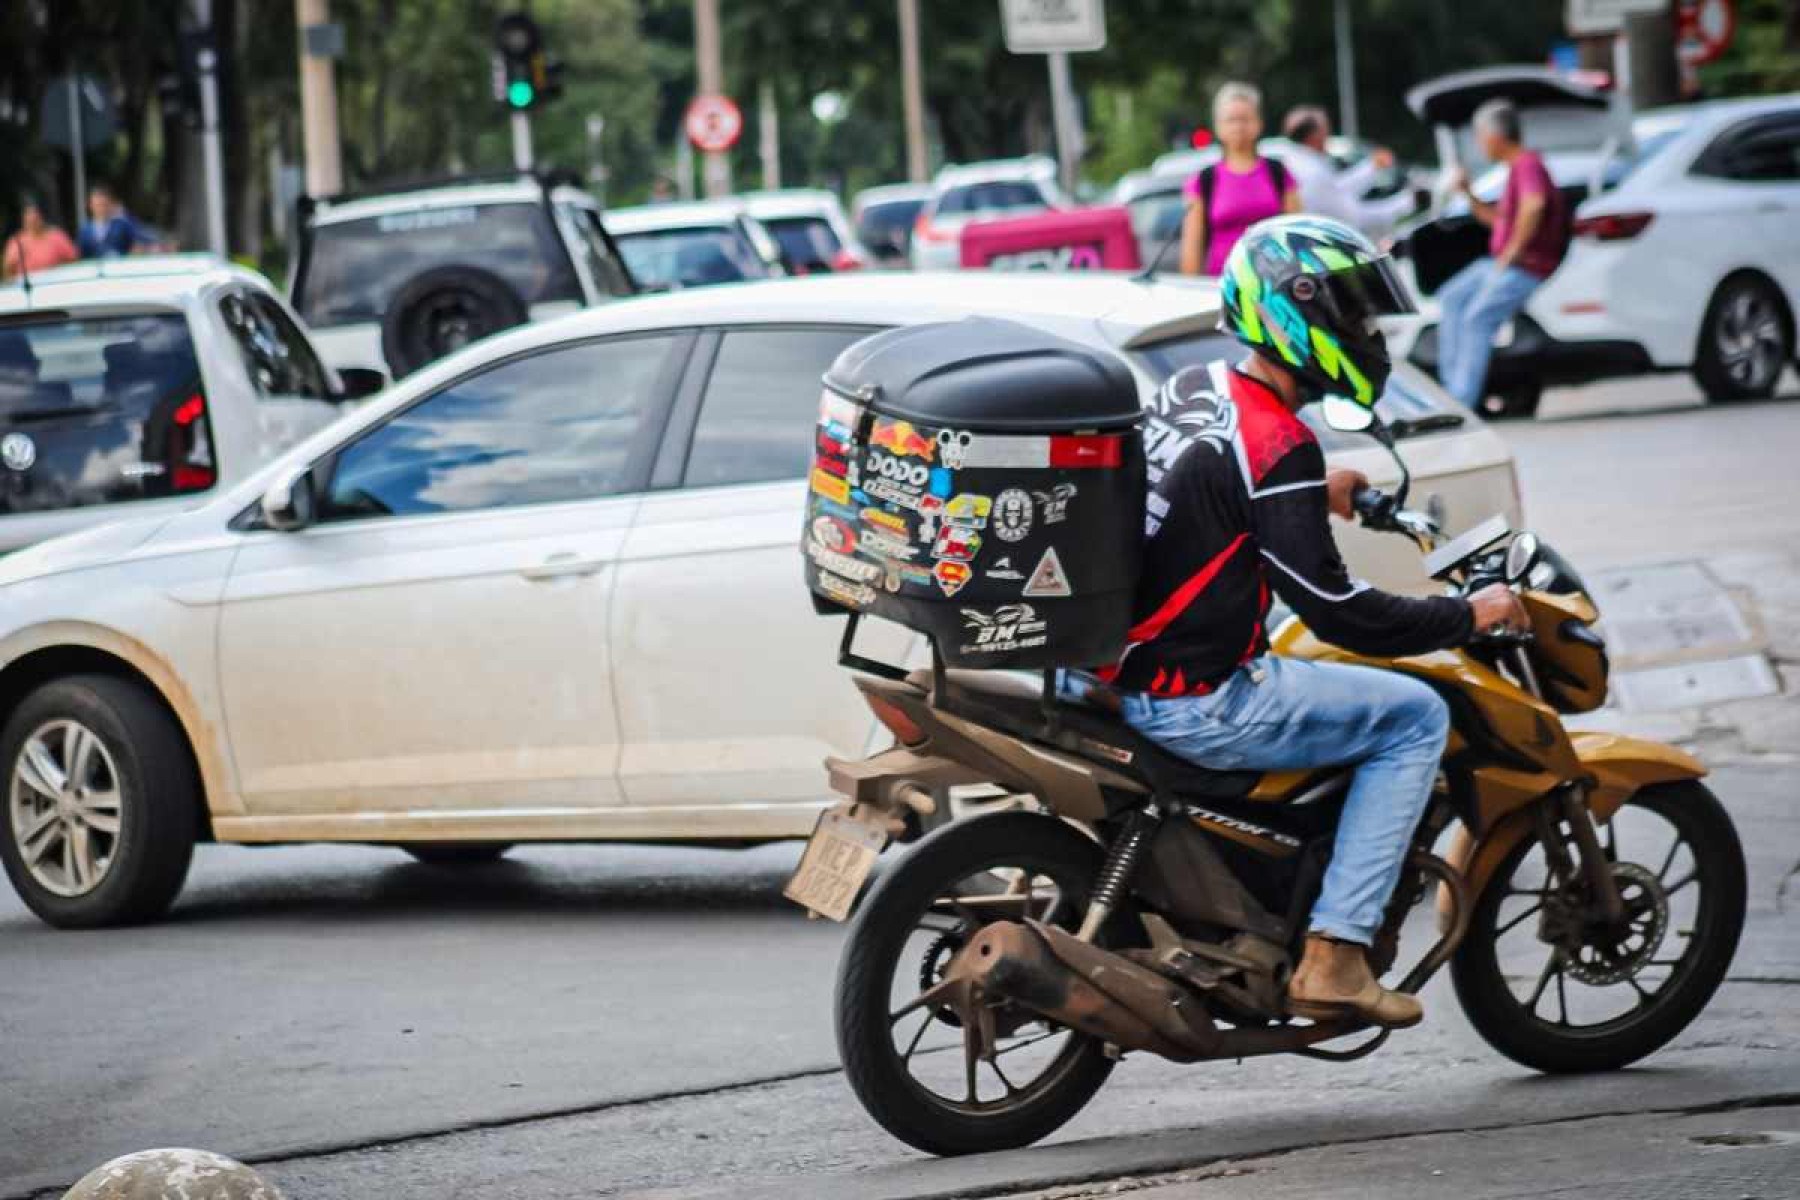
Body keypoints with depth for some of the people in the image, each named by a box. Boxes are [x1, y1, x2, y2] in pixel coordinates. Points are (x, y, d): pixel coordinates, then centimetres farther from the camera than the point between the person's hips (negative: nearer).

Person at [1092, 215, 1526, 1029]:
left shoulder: (1195, 390, 8)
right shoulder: (1277, 447, -19)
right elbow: (1335, 610, -18)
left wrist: (1316, 495, 35)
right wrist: (1468, 617, -7)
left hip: (1113, 669, 10)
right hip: (1196, 705, -10)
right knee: (1415, 716, -1)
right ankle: (1334, 956, -6)